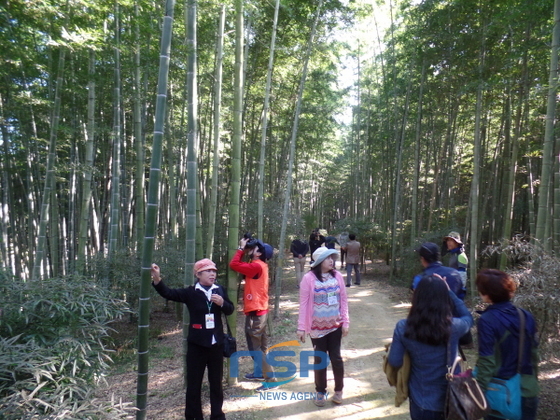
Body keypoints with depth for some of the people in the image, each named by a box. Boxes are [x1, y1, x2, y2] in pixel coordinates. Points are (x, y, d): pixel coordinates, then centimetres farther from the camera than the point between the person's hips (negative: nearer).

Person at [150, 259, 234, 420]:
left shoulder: (219, 290, 3)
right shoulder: (190, 292, -7)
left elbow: (230, 310, 6)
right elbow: (168, 293, -16)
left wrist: (222, 302, -15)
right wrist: (157, 278, -32)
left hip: (216, 343, 3)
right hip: (197, 344, -3)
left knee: (216, 381, 16)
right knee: (194, 382, 7)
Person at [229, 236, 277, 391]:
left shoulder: (257, 266, -20)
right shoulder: (258, 266, 9)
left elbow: (234, 264, -23)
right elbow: (240, 264, 14)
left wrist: (241, 248, -12)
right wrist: (243, 249, 5)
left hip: (255, 312, -10)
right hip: (259, 310, 10)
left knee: (254, 346, -3)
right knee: (260, 345, 20)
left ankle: (270, 378, 1)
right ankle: (261, 372, 34)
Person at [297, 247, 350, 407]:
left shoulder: (337, 276, -2)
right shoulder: (309, 278, -13)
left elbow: (343, 300, 3)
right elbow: (303, 303, -11)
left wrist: (345, 322, -1)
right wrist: (301, 327, -11)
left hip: (335, 325, 2)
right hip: (317, 326, -2)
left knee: (336, 357, 9)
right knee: (320, 359, 10)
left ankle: (338, 391, 29)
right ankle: (321, 392, 28)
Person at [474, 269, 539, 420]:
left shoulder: (487, 320, -19)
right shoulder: (526, 316, -3)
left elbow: (487, 362, -18)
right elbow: (534, 354, 6)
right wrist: (533, 381, 20)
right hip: (527, 390, 5)